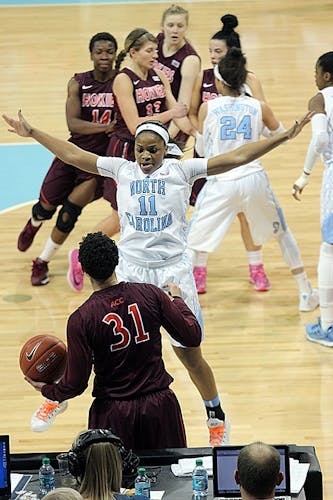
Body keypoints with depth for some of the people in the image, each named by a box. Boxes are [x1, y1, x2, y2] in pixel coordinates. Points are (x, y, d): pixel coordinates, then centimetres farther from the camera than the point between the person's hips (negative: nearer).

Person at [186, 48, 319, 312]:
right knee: (283, 233, 23)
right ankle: (306, 294, 26)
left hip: (221, 183, -2)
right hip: (254, 179, 2)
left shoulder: (208, 108, 1)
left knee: (192, 240, 9)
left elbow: (202, 150, 10)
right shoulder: (259, 107, 4)